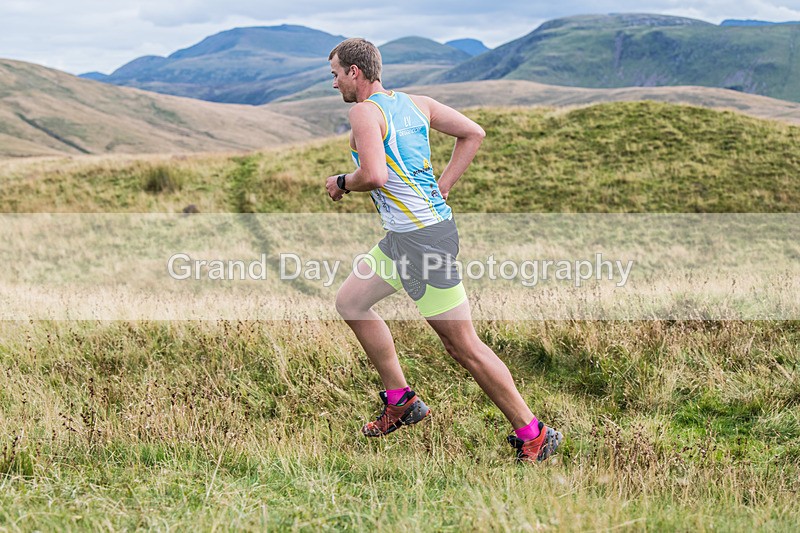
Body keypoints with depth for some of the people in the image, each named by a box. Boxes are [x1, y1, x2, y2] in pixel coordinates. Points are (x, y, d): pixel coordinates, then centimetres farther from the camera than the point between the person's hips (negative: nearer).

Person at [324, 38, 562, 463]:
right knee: (349, 301, 19)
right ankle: (401, 401, 24)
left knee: (462, 344, -4)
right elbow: (473, 133, 14)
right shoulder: (415, 103, 12)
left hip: (422, 236, -10)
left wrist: (341, 182, -5)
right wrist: (442, 187, 13)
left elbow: (374, 176, -26)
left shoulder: (364, 111, -12)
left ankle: (533, 434, 3)